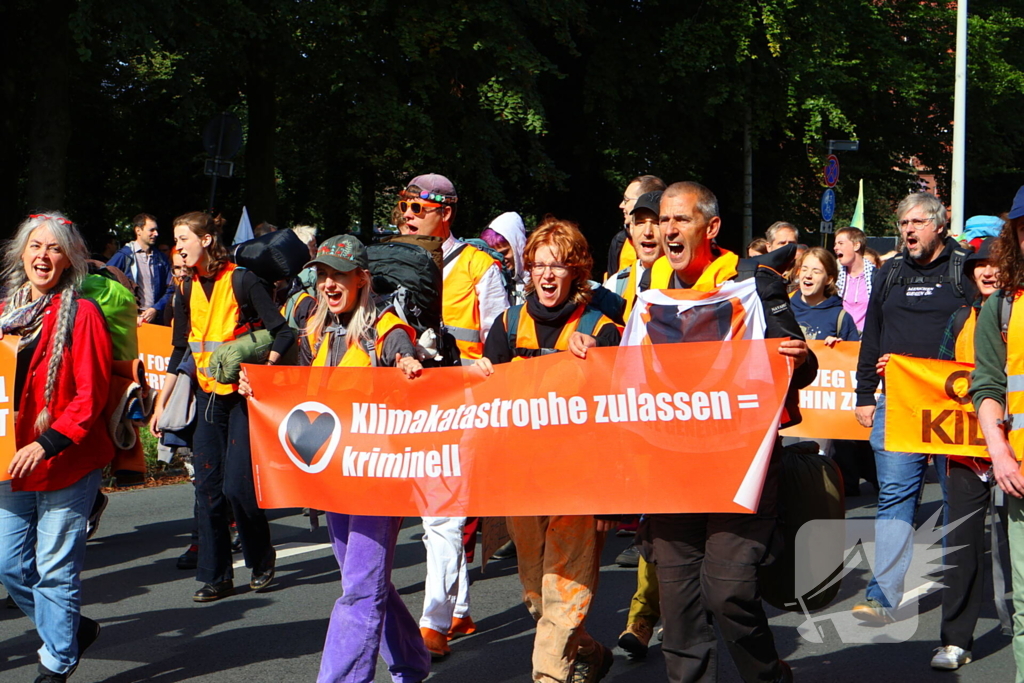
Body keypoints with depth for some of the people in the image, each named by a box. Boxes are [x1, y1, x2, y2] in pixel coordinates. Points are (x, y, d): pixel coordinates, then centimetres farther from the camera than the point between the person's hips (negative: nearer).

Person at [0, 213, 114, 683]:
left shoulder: (81, 314, -8)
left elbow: (91, 395, -13)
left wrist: (47, 444, -21)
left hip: (67, 464, -6)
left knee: (55, 569, 0)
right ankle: (72, 630, 31)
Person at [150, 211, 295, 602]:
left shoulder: (241, 281, -8)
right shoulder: (188, 292, 10)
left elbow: (282, 333, -10)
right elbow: (180, 351, 17)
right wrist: (161, 403, 14)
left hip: (243, 396, -6)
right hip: (207, 397, 6)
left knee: (237, 485, -9)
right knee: (208, 488, 2)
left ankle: (261, 560, 14)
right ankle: (215, 576, 9)